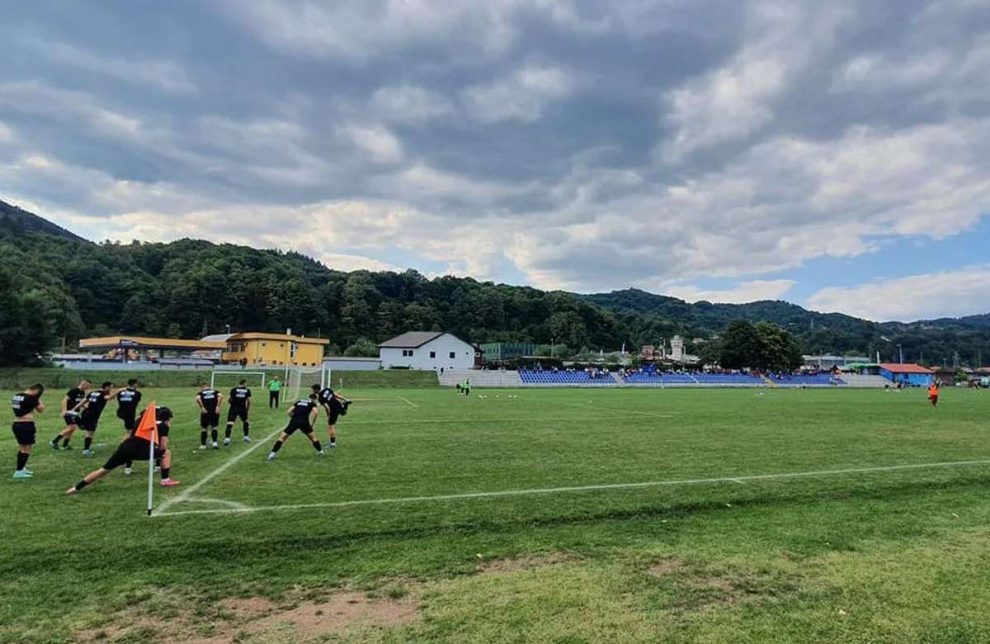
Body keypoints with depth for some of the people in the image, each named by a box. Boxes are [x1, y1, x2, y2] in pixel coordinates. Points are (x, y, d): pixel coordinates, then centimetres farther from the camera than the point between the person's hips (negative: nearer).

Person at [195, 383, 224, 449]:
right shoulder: (215, 391, 14)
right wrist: (218, 406, -7)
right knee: (214, 427, 13)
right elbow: (221, 396, -7)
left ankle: (203, 445, 18)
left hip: (205, 412, -1)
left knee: (203, 428, 13)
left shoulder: (201, 393, 11)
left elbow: (197, 399, -13)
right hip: (215, 411, 1)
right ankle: (215, 443, -1)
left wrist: (202, 407, -9)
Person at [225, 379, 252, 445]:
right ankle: (246, 437, 25)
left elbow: (230, 400, 3)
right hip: (242, 409, 1)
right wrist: (247, 408, 14)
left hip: (233, 408, -1)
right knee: (246, 422, 23)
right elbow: (249, 401, 1)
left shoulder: (234, 390, 7)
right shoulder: (247, 390, 6)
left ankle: (227, 439, -18)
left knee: (229, 424, -6)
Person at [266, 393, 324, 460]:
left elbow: (288, 411, 16)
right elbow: (315, 412, -6)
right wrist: (312, 423, 5)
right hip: (304, 422, -2)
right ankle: (320, 451, 23)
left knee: (282, 437, 12)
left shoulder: (299, 401, 26)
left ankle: (273, 453, 2)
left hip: (294, 421, 2)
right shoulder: (312, 403, 16)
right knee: (313, 436, 19)